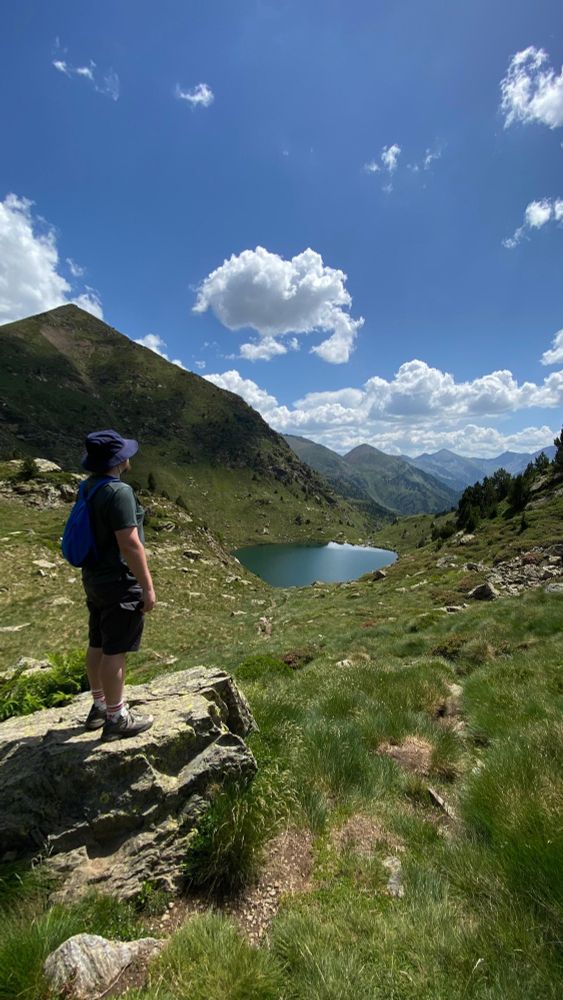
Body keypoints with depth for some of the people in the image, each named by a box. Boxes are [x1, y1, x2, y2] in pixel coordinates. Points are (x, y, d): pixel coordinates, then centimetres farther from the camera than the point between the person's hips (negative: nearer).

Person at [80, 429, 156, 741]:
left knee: (98, 645, 19)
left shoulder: (89, 487, 6)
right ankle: (116, 719, 16)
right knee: (115, 651, 2)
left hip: (95, 578, 9)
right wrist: (147, 587, -18)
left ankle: (99, 707, 35)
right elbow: (130, 544, -25)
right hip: (119, 582, -9)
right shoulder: (119, 491, -23)